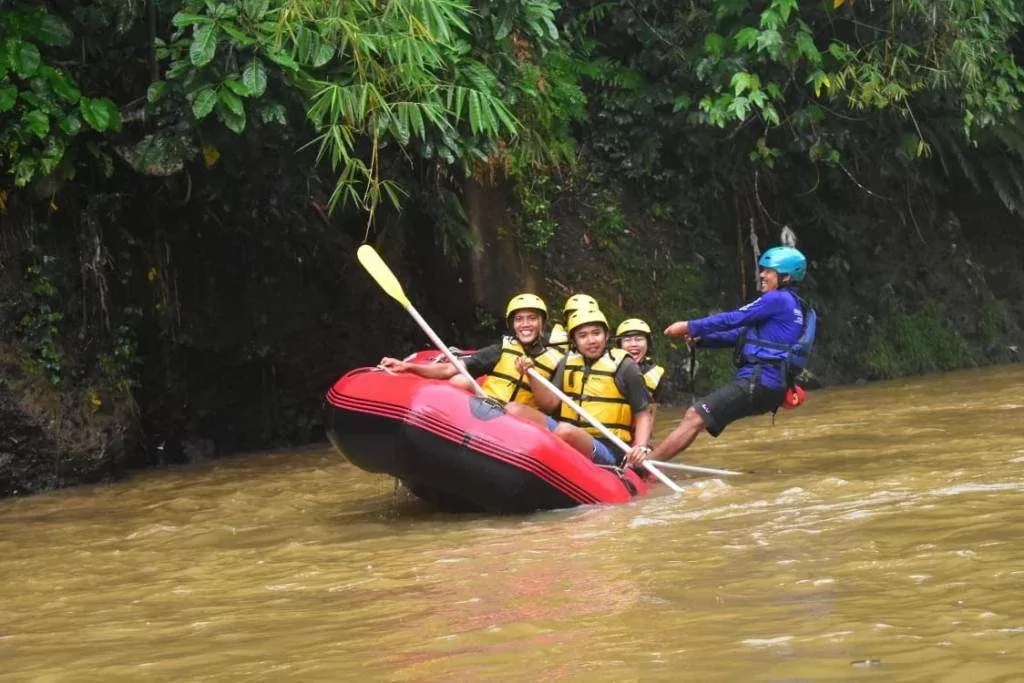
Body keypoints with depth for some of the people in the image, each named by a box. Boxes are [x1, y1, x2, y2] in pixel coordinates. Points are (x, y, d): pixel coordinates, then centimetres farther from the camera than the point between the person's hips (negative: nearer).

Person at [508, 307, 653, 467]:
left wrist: (641, 447, -14)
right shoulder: (567, 363, 15)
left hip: (607, 450, -5)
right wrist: (531, 375, -8)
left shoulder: (624, 367, 1)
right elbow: (551, 404, 7)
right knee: (514, 410, -13)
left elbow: (643, 415, 4)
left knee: (566, 431, -38)